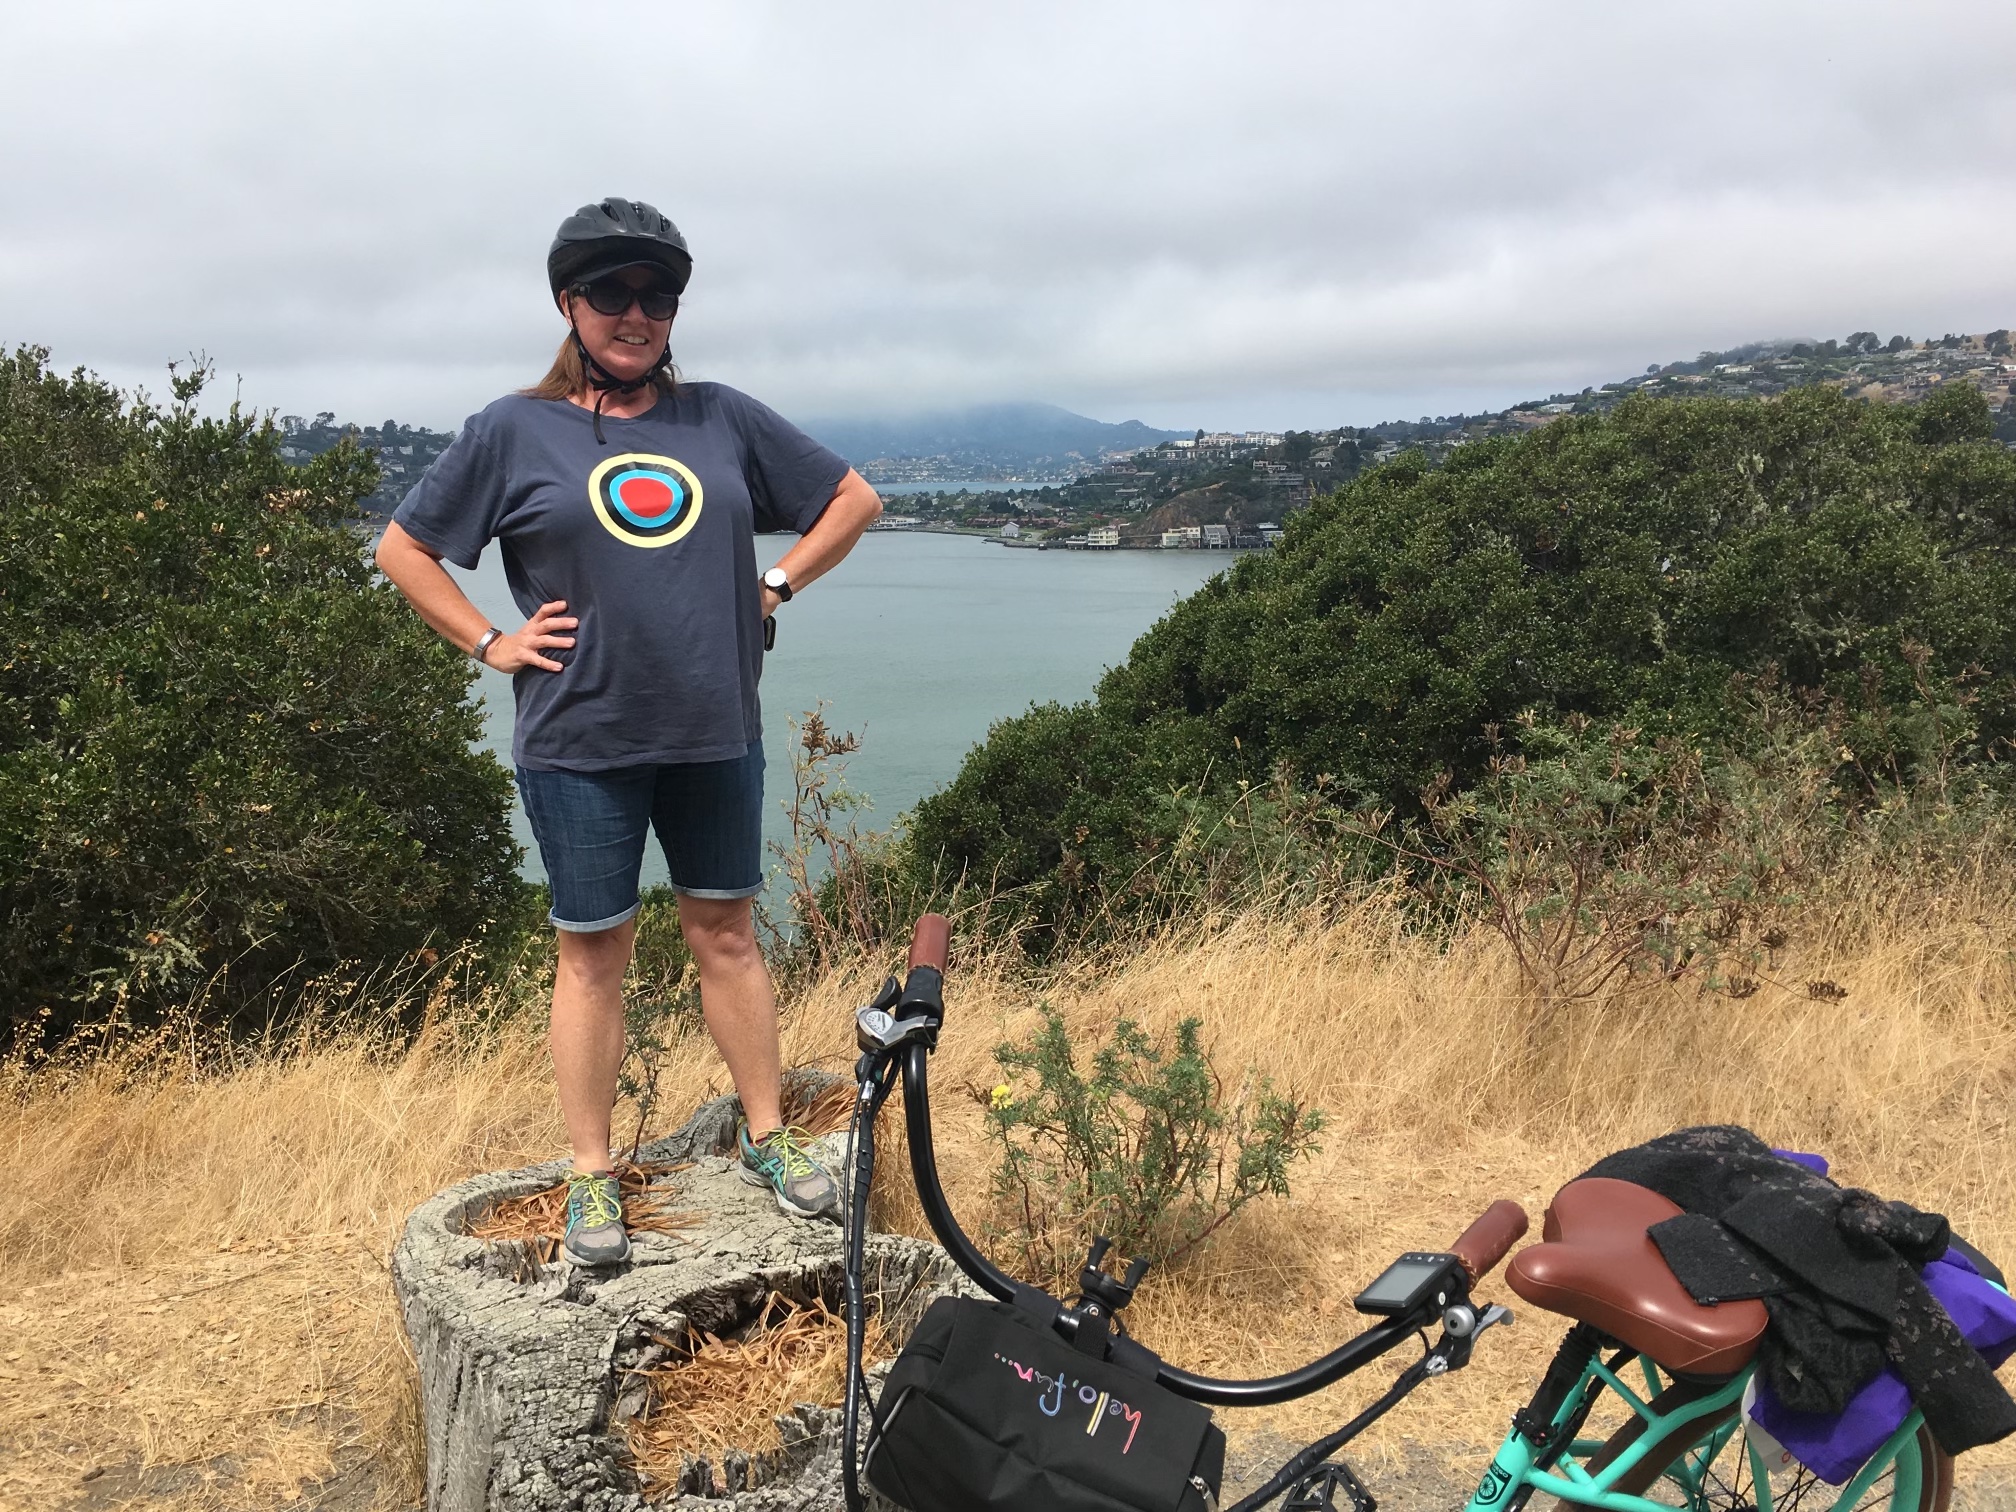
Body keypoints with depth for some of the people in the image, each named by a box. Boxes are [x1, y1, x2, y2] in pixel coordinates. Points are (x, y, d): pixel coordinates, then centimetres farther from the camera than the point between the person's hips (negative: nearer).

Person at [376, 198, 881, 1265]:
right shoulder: (515, 431, 1)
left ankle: (768, 1138, 25)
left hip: (715, 732, 2)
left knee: (725, 934, 12)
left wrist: (776, 587, 5)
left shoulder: (724, 419, 6)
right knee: (593, 951, 7)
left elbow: (853, 499, 14)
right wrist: (491, 643, -1)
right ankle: (592, 1178, 19)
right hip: (581, 739, -2)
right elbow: (403, 549, 8)